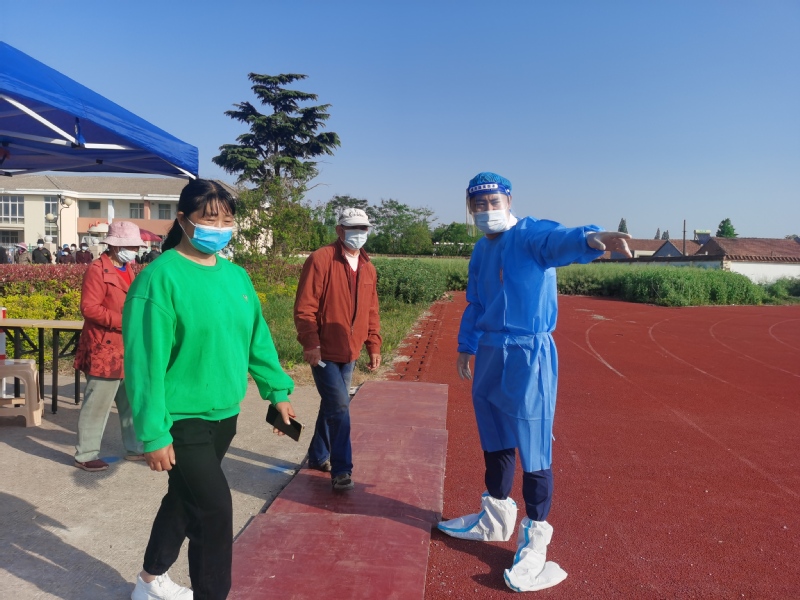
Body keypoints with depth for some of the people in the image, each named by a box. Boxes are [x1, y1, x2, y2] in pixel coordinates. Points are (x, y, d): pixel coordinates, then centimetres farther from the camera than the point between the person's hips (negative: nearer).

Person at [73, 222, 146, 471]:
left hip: (129, 349, 9)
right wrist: (124, 322, -23)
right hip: (105, 350, -9)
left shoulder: (127, 269, 15)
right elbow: (89, 308, -21)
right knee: (97, 404, 1)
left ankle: (135, 448, 27)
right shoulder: (97, 270, -14)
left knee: (132, 402, 15)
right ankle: (85, 455, 14)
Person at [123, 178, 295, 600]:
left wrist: (277, 390, 11)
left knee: (185, 498, 22)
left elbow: (257, 338, 12)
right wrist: (153, 434, -19)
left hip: (224, 415, 7)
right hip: (181, 420, -7)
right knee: (215, 509, -5)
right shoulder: (161, 278, -18)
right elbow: (145, 362, -19)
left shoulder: (236, 276, 3)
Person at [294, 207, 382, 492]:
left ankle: (318, 456, 34)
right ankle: (341, 470, 2)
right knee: (340, 406, -10)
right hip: (324, 351, -7)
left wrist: (374, 345, 12)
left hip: (349, 352, 7)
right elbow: (304, 307, -15)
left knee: (332, 405, 17)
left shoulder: (368, 268, 9)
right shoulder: (320, 260, -12)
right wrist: (310, 343, -21)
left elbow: (371, 311, 15)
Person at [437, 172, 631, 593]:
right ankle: (495, 519, 38)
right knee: (494, 442, 19)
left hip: (528, 356, -8)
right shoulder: (480, 251, 13)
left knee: (533, 452, -1)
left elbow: (560, 241, -35)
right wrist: (466, 346, 20)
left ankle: (535, 540, 15)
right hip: (489, 354, 8)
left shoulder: (530, 234, -12)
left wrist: (590, 238, -57)